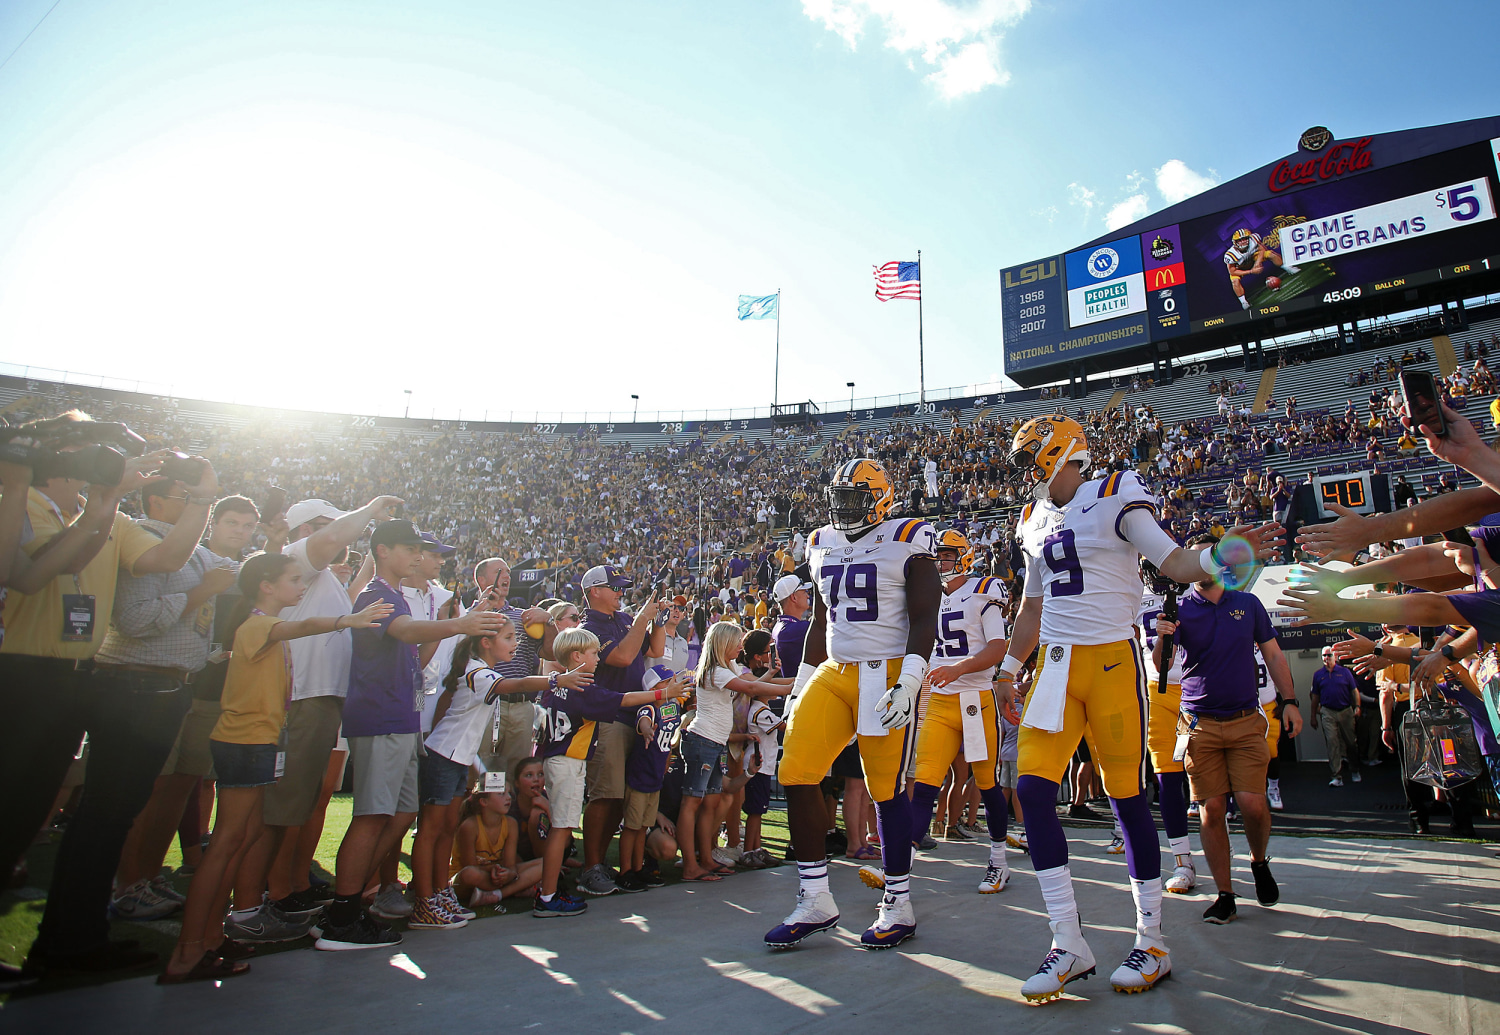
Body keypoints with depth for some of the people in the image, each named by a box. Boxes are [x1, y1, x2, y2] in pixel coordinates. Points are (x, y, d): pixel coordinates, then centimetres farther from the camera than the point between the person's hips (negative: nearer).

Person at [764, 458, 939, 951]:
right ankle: (815, 901, 11)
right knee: (796, 776, -3)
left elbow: (923, 622, -8)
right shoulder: (824, 546, 14)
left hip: (884, 675, -6)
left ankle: (898, 907, 19)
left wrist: (908, 684, -21)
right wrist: (799, 692, 18)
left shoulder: (906, 543, -4)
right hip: (833, 672, 6)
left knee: (887, 791, 0)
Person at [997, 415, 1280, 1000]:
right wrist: (1010, 669, 22)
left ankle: (1151, 942, 18)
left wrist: (1226, 556, -29)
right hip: (1055, 663, 6)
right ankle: (1068, 945, 6)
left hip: (1110, 659, -6)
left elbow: (1174, 563, -9)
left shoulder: (1114, 499, -3)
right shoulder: (1036, 520, 15)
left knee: (1127, 795, 1)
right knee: (1032, 787, -4)